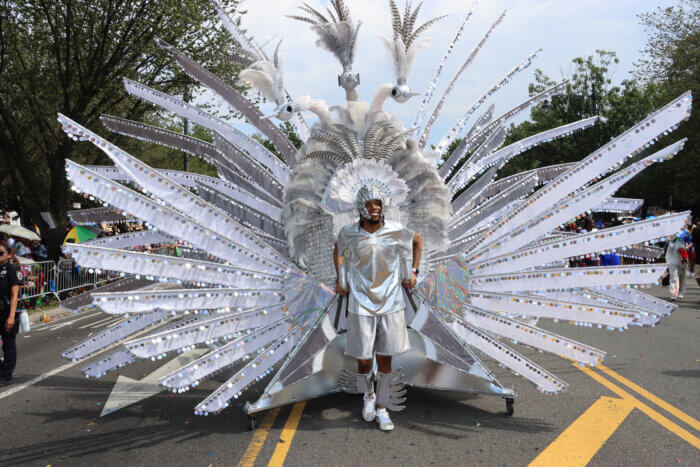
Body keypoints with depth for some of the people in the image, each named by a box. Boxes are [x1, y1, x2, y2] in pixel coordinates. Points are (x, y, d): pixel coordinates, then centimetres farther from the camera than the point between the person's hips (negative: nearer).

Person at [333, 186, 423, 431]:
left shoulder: (395, 231, -5)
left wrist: (413, 272, 10)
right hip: (361, 305, -1)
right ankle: (368, 396, 30)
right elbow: (338, 250, 19)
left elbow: (417, 240, 16)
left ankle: (382, 407, 20)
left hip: (390, 303, 1)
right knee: (364, 361, -1)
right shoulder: (348, 234, -5)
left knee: (385, 359, 5)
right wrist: (340, 280, 14)